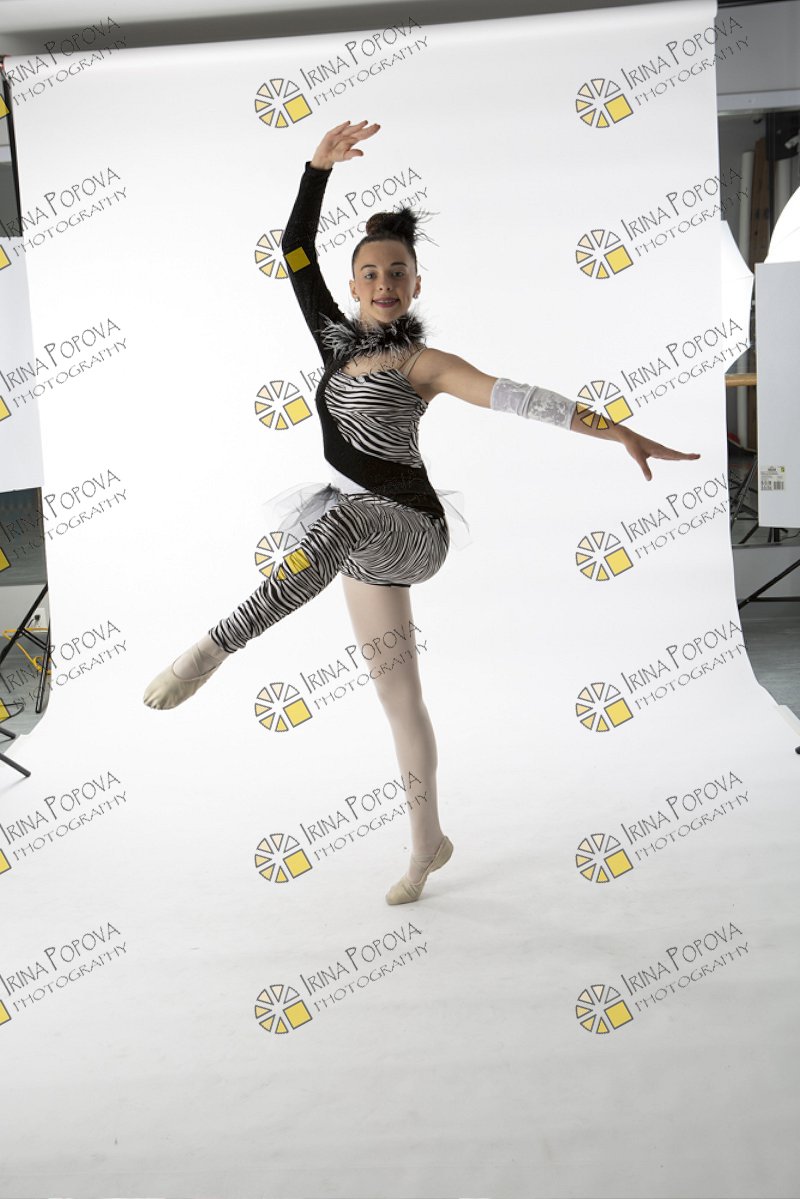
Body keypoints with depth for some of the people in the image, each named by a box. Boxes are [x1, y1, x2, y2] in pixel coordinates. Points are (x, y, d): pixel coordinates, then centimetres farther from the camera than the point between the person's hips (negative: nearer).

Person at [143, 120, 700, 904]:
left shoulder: (420, 362, -8)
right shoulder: (336, 340, 8)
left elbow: (516, 397, -17)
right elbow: (295, 252, 7)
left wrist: (619, 432, -23)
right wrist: (320, 166, 1)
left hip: (412, 530, -6)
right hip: (366, 542, 6)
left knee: (342, 517, -41)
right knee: (399, 698, 11)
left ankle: (214, 647, -42)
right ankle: (428, 846, 24)